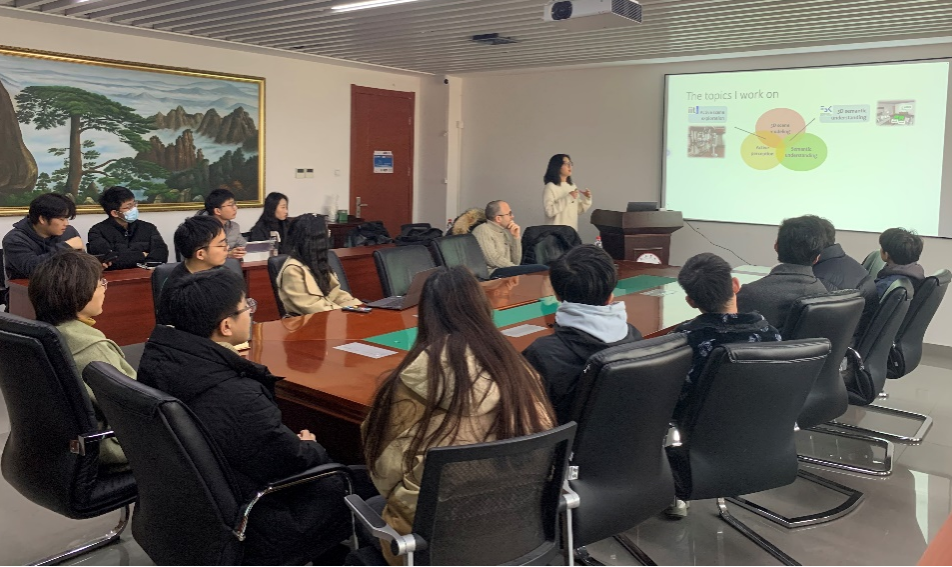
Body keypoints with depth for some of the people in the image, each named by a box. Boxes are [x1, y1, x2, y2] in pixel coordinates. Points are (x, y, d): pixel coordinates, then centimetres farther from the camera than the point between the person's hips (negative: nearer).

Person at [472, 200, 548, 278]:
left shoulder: (503, 232, 20)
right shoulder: (482, 231, -5)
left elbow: (515, 262, 15)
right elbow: (494, 260, -16)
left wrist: (516, 237, 5)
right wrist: (520, 271, -12)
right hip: (494, 273, -9)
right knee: (541, 269, -24)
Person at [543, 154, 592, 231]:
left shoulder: (573, 186, 11)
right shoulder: (550, 187, -8)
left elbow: (579, 210, 15)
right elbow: (549, 211, -19)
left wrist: (586, 199, -2)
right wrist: (568, 198, -20)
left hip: (572, 230, 6)